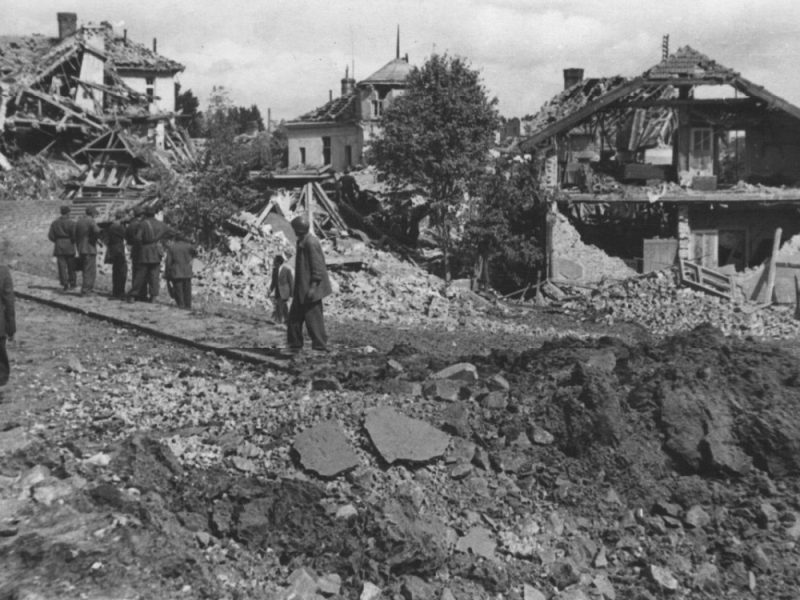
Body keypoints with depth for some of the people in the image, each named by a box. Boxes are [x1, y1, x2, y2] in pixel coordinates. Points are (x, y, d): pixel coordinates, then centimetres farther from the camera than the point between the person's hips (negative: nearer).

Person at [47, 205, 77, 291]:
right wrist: (73, 242, 6)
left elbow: (50, 236, 2)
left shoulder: (55, 222, 5)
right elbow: (74, 235, -13)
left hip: (58, 246, 3)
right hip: (69, 247, -2)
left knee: (62, 265, 2)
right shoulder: (71, 222, -8)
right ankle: (72, 283, 13)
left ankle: (64, 284, -6)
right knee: (71, 266, 9)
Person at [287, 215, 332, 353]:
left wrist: (313, 286, -23)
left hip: (309, 287, -10)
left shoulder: (311, 243, -18)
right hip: (302, 288, 10)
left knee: (313, 317, -5)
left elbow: (317, 266, -20)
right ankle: (295, 345, 21)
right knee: (295, 316, 13)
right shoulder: (302, 242, 13)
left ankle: (321, 346, 2)